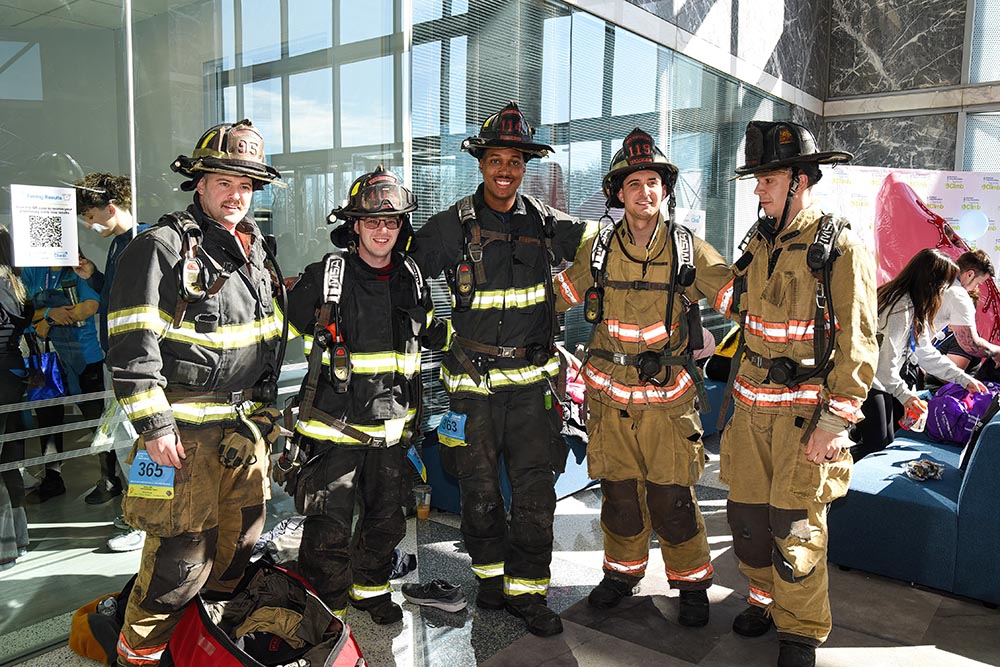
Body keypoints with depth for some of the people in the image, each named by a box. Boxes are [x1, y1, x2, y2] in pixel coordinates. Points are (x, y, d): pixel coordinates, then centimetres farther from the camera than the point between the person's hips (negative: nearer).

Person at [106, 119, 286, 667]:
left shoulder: (254, 249, 13)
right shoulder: (161, 247, -10)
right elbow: (131, 346, -15)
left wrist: (265, 409, 20)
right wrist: (153, 425, -18)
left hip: (248, 423, 7)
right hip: (187, 429, -7)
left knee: (239, 539, 16)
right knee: (183, 549, -4)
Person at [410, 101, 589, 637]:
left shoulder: (545, 224, 5)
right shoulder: (453, 226, -2)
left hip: (531, 380, 2)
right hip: (474, 381, -1)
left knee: (535, 491, 2)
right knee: (480, 492, 8)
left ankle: (527, 591, 17)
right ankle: (492, 577, 29)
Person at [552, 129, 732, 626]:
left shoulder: (689, 249, -2)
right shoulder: (599, 250, 3)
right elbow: (559, 296, 16)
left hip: (667, 396, -2)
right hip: (609, 393, 2)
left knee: (672, 497, 1)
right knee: (618, 491, 12)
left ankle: (692, 584, 24)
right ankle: (623, 571, 34)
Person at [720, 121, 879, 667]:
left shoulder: (842, 250, -10)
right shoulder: (760, 242, 10)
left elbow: (857, 347, -11)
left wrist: (834, 422, -16)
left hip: (806, 410, -6)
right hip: (752, 407, 6)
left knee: (795, 527, 2)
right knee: (746, 511, 13)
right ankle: (766, 599, 36)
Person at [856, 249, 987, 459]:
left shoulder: (915, 308, 12)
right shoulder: (901, 308, -21)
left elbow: (926, 353, 17)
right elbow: (885, 357, -23)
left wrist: (964, 379, 17)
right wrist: (904, 394, -20)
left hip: (879, 382, 11)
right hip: (867, 383, -11)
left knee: (885, 441, 11)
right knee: (877, 444, -11)